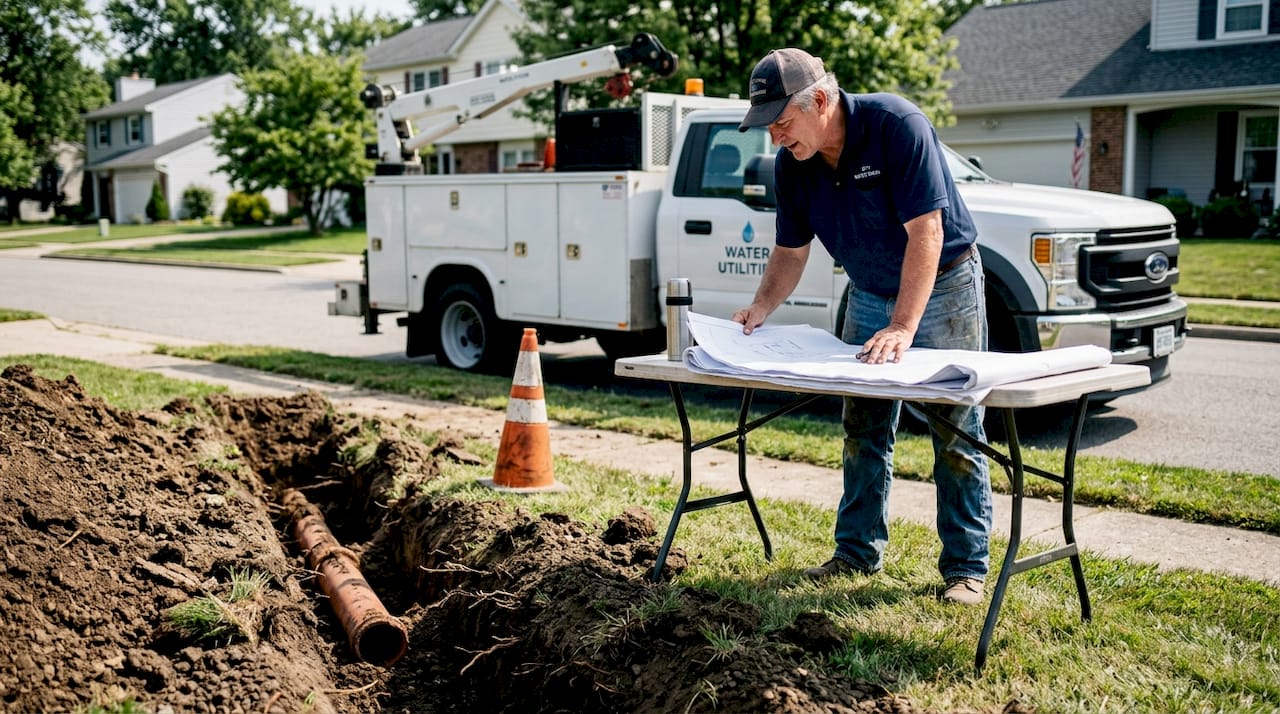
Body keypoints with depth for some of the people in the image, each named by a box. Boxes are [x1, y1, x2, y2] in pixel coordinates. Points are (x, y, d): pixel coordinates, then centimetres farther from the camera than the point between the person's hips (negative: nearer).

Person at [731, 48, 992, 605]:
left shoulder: (897, 125, -28)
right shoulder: (790, 165, -9)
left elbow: (926, 234, -31)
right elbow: (791, 251, 2)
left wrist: (903, 327, -38)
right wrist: (761, 308, -16)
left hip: (943, 286, -6)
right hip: (869, 294, 6)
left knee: (955, 433, -2)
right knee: (863, 429, 9)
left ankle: (965, 567, 6)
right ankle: (858, 551, 21)